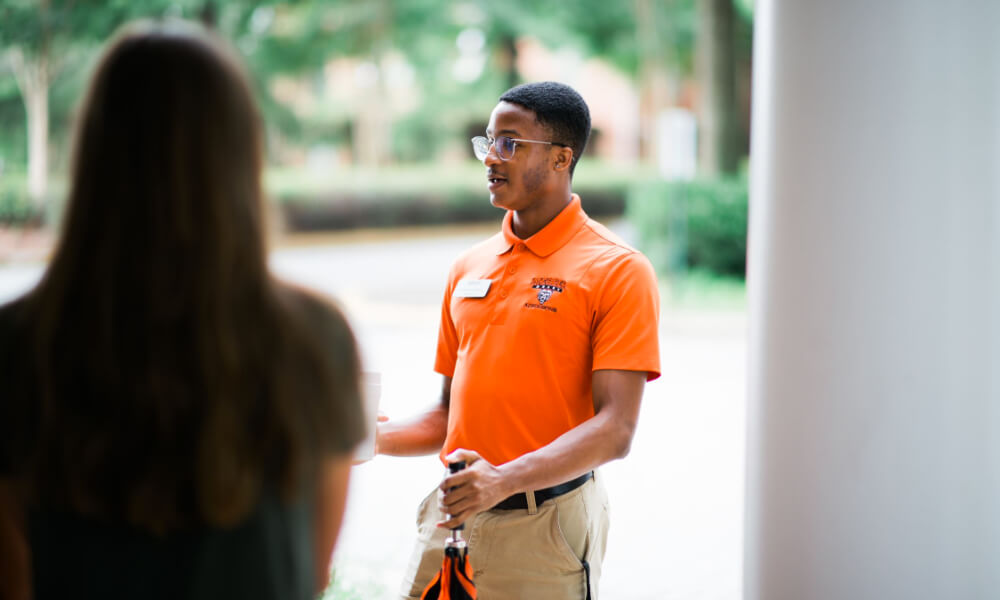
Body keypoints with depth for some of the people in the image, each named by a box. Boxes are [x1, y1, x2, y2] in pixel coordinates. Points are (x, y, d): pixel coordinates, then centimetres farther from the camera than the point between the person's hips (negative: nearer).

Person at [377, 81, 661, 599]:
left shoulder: (618, 271, -7)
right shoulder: (468, 269, 12)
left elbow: (615, 429, -15)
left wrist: (506, 478, -27)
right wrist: (377, 437, 0)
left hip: (546, 524, -5)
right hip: (452, 514, 5)